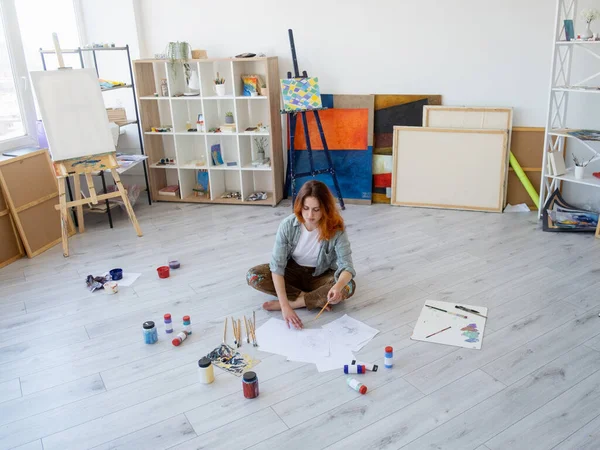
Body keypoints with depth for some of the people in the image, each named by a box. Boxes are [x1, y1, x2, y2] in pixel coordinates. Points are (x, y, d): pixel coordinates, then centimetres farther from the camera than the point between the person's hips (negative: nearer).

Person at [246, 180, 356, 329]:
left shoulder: (336, 229, -25)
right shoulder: (288, 225, -24)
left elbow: (347, 266, -28)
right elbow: (277, 265, -27)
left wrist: (338, 287, -53)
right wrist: (285, 306, -37)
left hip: (320, 276, -1)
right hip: (292, 271, 2)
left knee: (348, 287, -32)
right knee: (253, 276, -24)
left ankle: (295, 302, -24)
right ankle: (314, 299, -21)